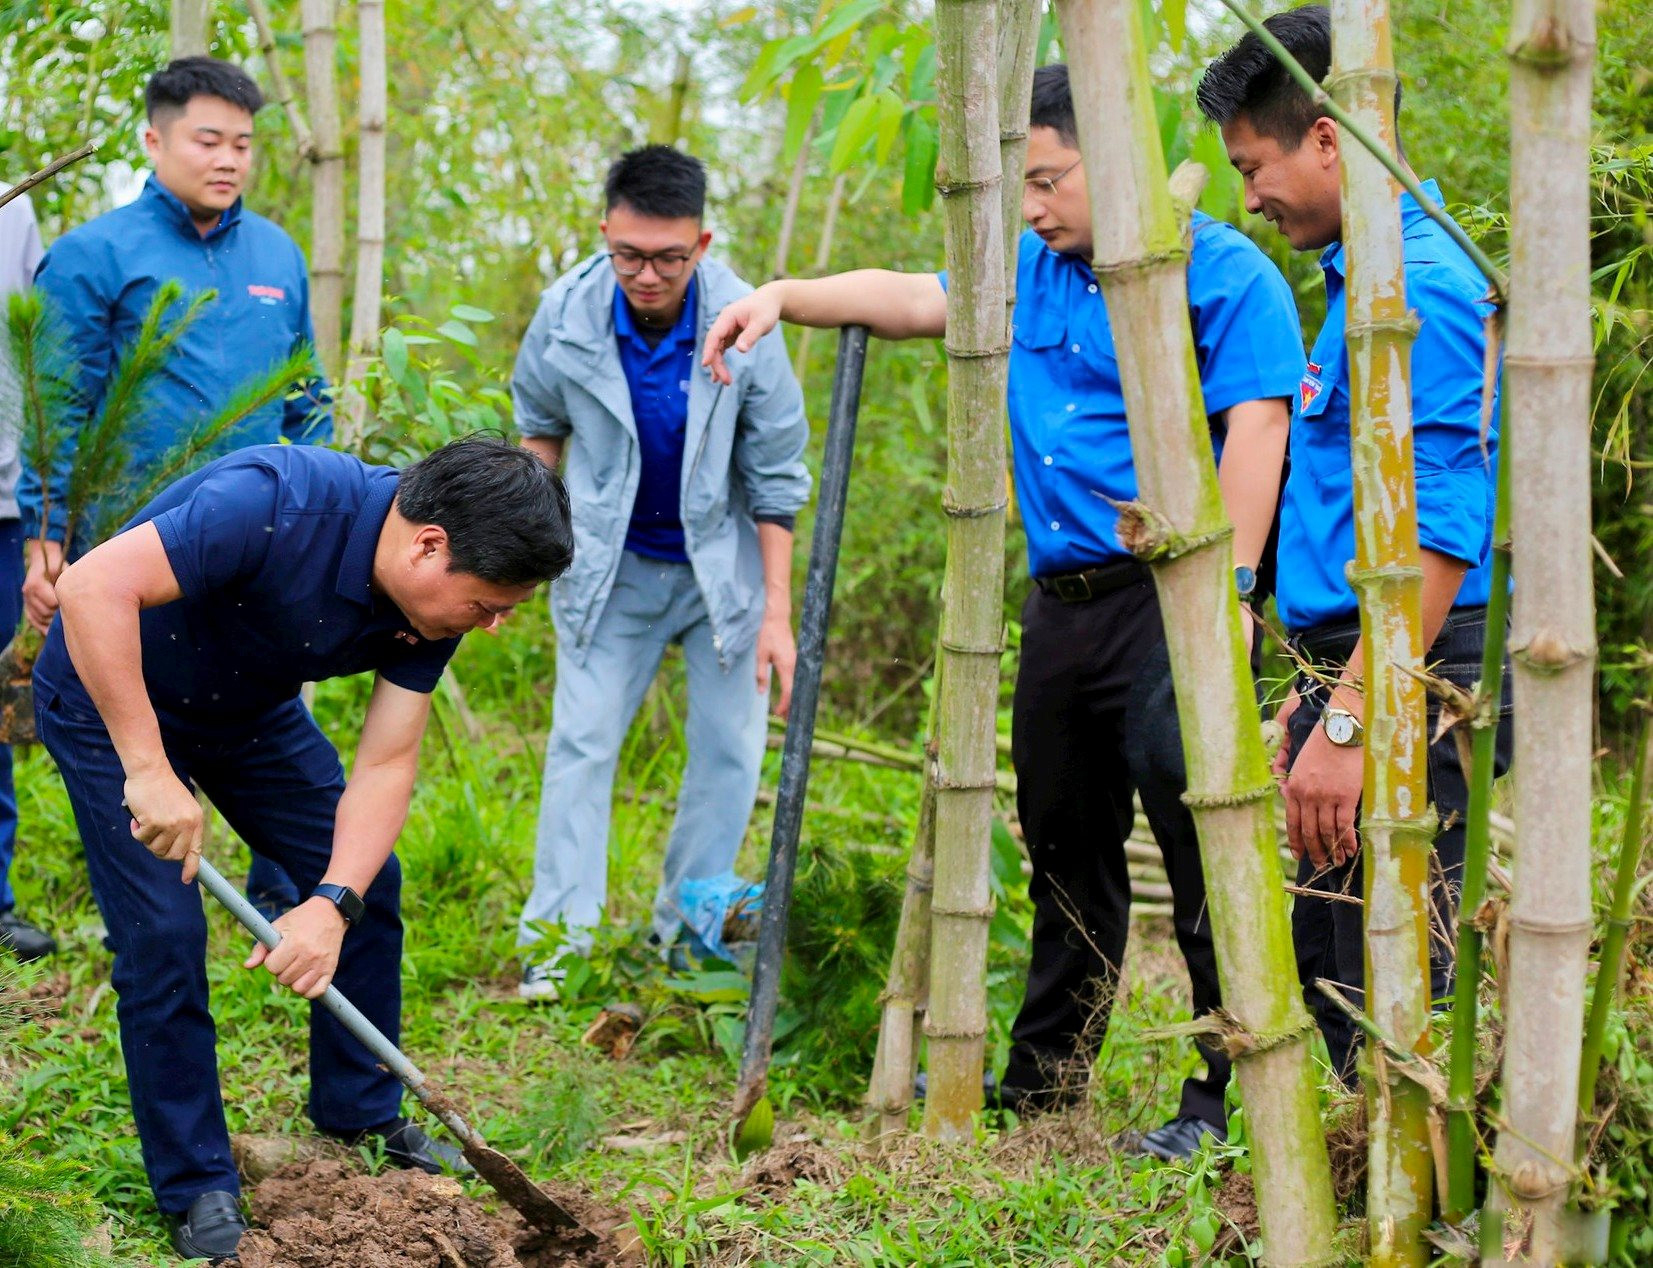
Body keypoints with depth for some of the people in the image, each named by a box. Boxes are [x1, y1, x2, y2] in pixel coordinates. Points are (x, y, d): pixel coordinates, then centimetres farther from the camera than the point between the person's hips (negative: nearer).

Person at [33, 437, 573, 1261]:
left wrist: (333, 904, -31)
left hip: (248, 708, 7)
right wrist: (148, 770, -46)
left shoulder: (436, 604, -17)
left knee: (369, 883, 7)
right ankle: (194, 1189, 2)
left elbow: (386, 765, -15)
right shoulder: (280, 504, -40)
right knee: (163, 933, -13)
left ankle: (360, 1118, 25)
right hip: (111, 696, -7)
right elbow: (91, 588, -46)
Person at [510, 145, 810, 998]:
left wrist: (777, 611, -11)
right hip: (615, 565, 1)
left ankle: (686, 936, 16)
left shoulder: (745, 327, -22)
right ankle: (557, 941, 1)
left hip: (723, 563, 0)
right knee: (582, 741, -3)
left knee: (728, 750, 3)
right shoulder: (568, 315, -17)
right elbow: (541, 426, 5)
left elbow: (775, 478, -11)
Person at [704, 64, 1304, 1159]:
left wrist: (1226, 593, -21)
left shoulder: (1221, 275, -8)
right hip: (1062, 603, 8)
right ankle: (1045, 1069, 28)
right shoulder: (1032, 275, 17)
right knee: (1066, 842, 16)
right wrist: (785, 297, 2)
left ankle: (1232, 1093, -3)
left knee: (1197, 836, -10)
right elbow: (913, 299, 17)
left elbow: (1256, 431, -14)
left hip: (1168, 601, -8)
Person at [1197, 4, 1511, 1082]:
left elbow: (1438, 539, -24)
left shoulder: (1420, 288, -15)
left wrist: (1349, 724, -26)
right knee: (1329, 977, 15)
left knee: (1383, 991, -8)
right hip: (1368, 673, 11)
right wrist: (1317, 695, 26)